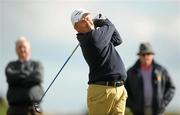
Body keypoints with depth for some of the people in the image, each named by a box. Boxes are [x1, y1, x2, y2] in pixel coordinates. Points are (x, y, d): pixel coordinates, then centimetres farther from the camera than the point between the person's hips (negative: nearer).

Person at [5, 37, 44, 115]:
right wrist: (28, 74, -1)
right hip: (15, 108, 1)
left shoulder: (37, 64, 15)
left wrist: (18, 78, -2)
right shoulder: (11, 65, 18)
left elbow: (38, 78, -7)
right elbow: (10, 76, -5)